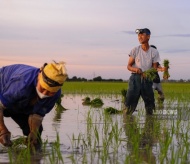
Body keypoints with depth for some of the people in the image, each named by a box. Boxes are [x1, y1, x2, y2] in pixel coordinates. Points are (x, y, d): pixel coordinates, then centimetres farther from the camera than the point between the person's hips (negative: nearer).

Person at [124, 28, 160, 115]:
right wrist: (135, 69, -19)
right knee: (130, 103, -8)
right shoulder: (135, 50, 3)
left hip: (147, 79, 1)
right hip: (135, 78, -1)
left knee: (150, 104, 7)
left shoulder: (154, 52, 4)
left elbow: (154, 68, 2)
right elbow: (129, 66, 4)